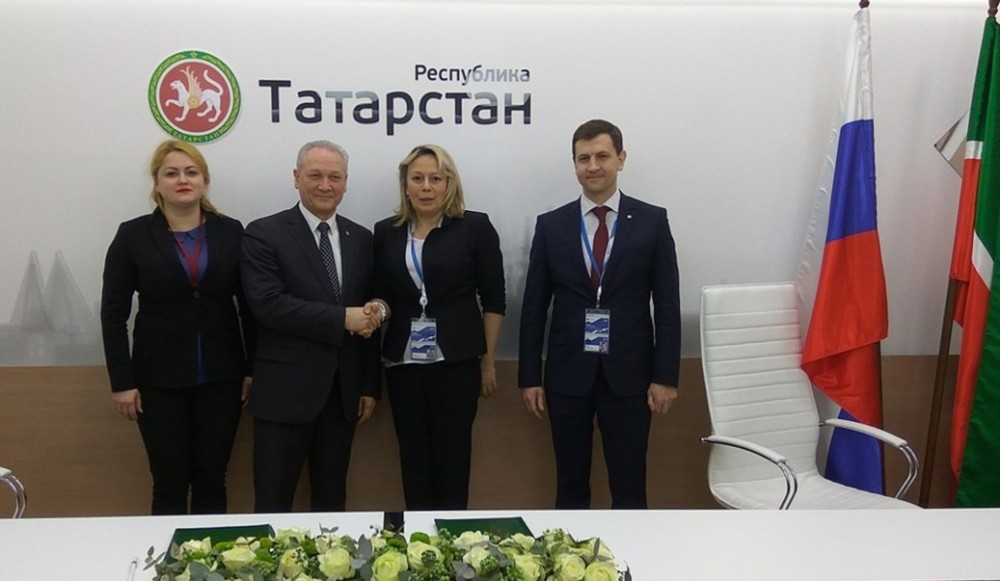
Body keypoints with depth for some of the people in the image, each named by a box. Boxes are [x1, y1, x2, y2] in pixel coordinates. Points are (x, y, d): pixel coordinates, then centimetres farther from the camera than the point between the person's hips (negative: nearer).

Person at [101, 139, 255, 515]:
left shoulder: (231, 233, 2)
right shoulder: (133, 236, -1)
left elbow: (250, 305, 4)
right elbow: (113, 313, -1)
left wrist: (253, 368, 1)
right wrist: (121, 382, -5)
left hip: (221, 378, 1)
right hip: (159, 380, -1)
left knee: (212, 481, 9)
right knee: (169, 484, 6)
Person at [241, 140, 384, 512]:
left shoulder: (360, 239, 10)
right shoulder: (264, 234, -4)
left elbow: (368, 315, 12)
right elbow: (268, 304, -17)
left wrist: (370, 385, 9)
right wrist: (342, 318, -18)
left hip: (343, 391, 5)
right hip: (285, 390, -4)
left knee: (332, 500, 15)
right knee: (274, 504, 3)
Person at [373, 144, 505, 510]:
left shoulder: (475, 227, -3)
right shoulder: (386, 232, 7)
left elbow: (493, 299, -1)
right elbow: (381, 296, 12)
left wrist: (488, 361, -1)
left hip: (456, 360, -3)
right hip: (402, 361, 3)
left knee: (452, 455, 3)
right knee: (413, 456, 9)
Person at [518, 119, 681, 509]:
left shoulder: (652, 221, 0)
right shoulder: (550, 225, 3)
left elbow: (667, 304, 0)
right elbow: (534, 308, 4)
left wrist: (665, 376, -5)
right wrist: (529, 377, 1)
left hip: (628, 374, -1)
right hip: (567, 375, 1)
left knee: (629, 489, 7)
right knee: (570, 487, 11)